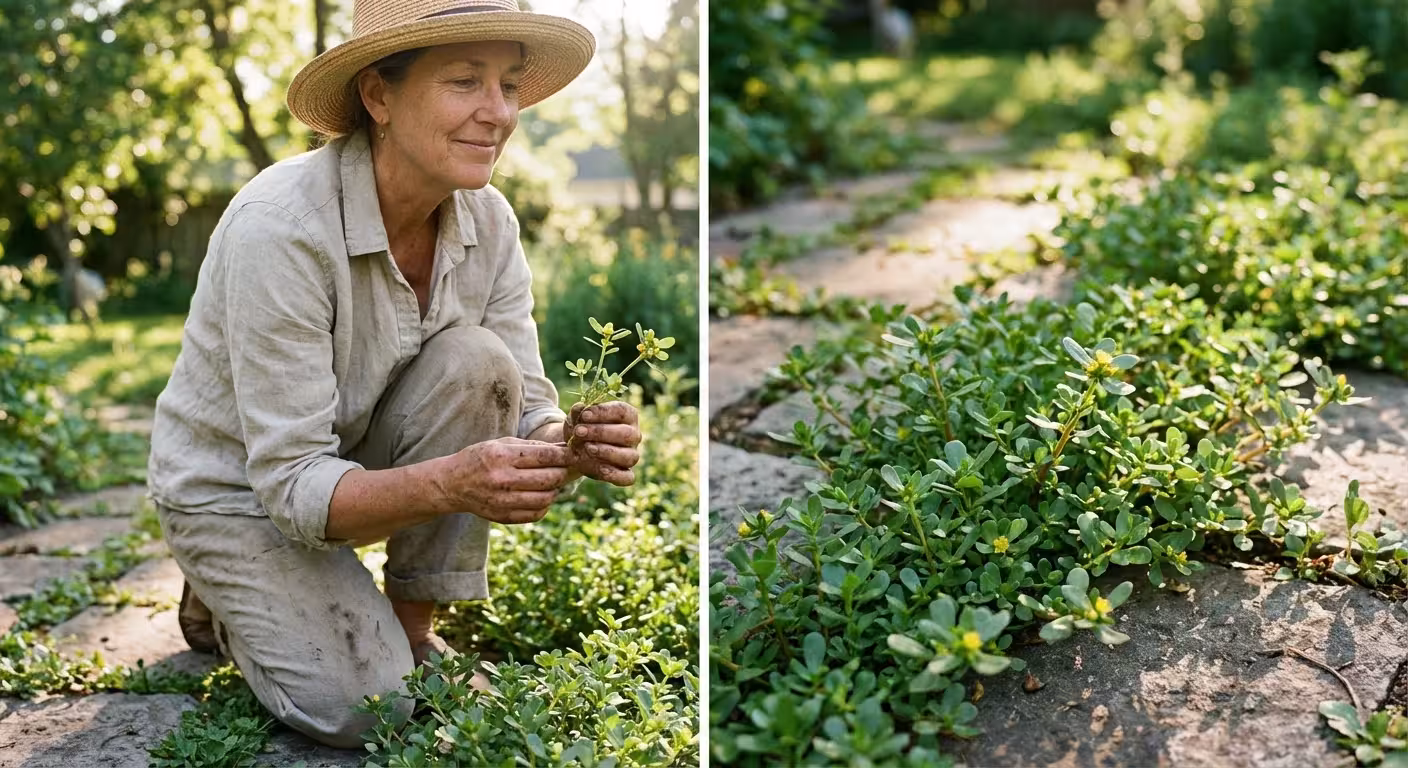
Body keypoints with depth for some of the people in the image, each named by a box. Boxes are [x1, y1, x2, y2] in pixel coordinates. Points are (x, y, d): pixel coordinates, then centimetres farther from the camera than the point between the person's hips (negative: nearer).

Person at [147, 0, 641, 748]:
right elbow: (292, 484, -31)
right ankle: (223, 593, 11)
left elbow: (518, 408, -12)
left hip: (352, 456, 5)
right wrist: (450, 484, -48)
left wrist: (573, 444, -36)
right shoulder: (280, 227, -31)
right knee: (365, 709, -20)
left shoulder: (488, 221, -14)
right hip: (234, 485, -5)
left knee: (475, 364, -24)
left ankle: (411, 626, -5)